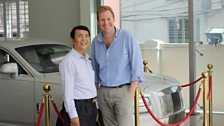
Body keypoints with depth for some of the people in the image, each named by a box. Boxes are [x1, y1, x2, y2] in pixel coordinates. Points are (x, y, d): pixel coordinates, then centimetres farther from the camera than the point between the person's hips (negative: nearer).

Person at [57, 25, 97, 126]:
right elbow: (67, 91, -18)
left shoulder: (87, 59, 13)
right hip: (77, 107, -8)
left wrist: (94, 108, 16)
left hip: (91, 107, 8)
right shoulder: (68, 61, -13)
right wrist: (73, 116, -21)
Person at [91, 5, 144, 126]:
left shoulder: (127, 37, -7)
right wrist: (95, 90, 13)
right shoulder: (96, 41, 8)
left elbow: (137, 64, -7)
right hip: (103, 92, 5)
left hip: (123, 91, -5)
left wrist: (131, 92, -11)